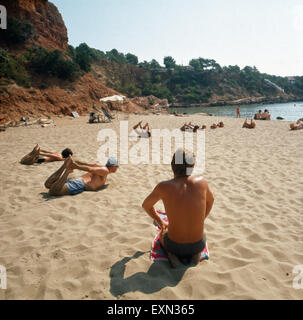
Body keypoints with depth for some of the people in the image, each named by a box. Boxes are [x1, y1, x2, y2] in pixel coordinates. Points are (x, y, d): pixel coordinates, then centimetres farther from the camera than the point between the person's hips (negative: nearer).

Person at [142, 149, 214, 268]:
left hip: (174, 245, -1)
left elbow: (146, 205, 4)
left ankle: (171, 253, 6)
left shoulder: (163, 186, -16)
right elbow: (210, 200, 12)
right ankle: (195, 253, 9)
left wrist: (160, 222, 20)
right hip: (198, 245, 2)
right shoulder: (201, 182, -11)